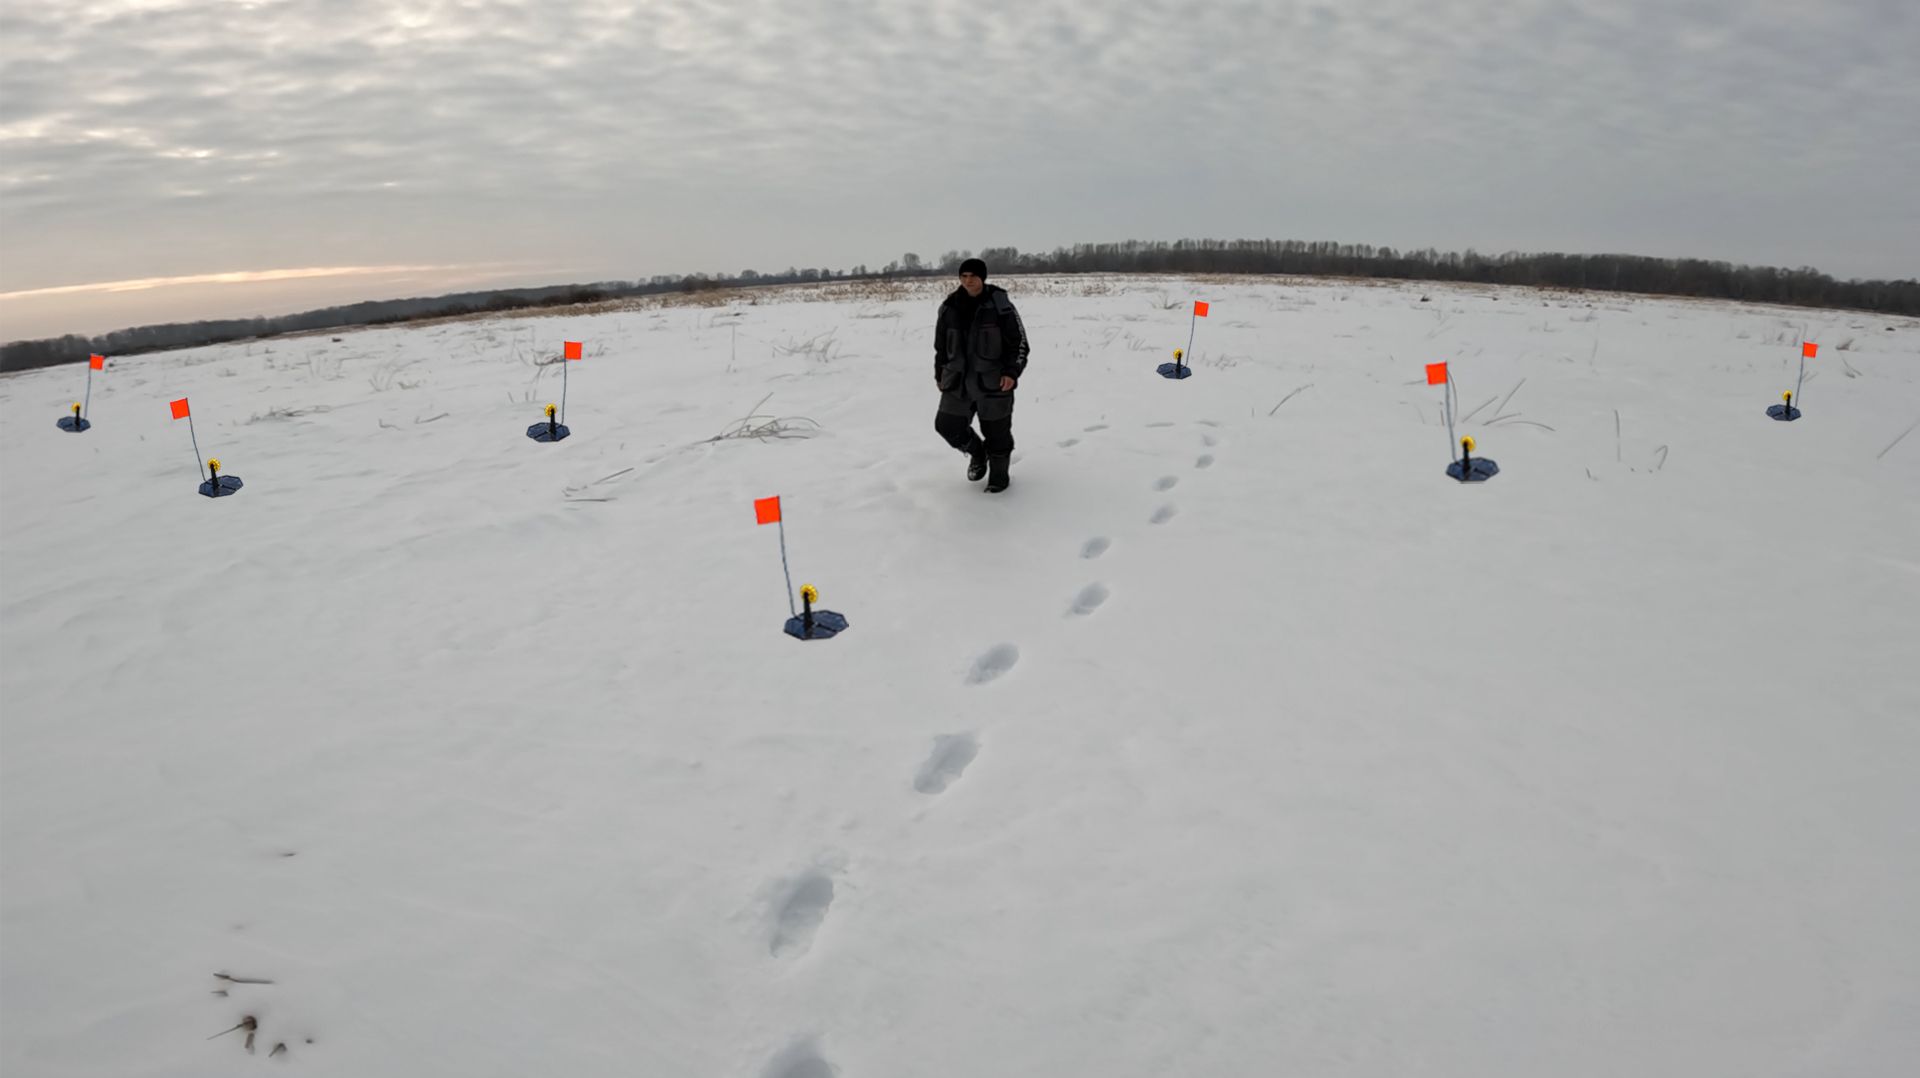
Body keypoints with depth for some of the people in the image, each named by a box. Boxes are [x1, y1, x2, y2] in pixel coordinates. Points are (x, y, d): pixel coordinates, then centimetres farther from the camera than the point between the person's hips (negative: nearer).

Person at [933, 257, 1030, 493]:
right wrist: (939, 374, 17)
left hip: (993, 380, -4)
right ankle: (977, 453, 30)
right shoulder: (949, 307, 3)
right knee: (948, 425, 2)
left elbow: (1019, 341, -6)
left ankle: (999, 476, 24)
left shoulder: (999, 305, -9)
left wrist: (1012, 372, -15)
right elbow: (941, 344, 15)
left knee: (997, 431, 4)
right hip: (958, 380, 4)